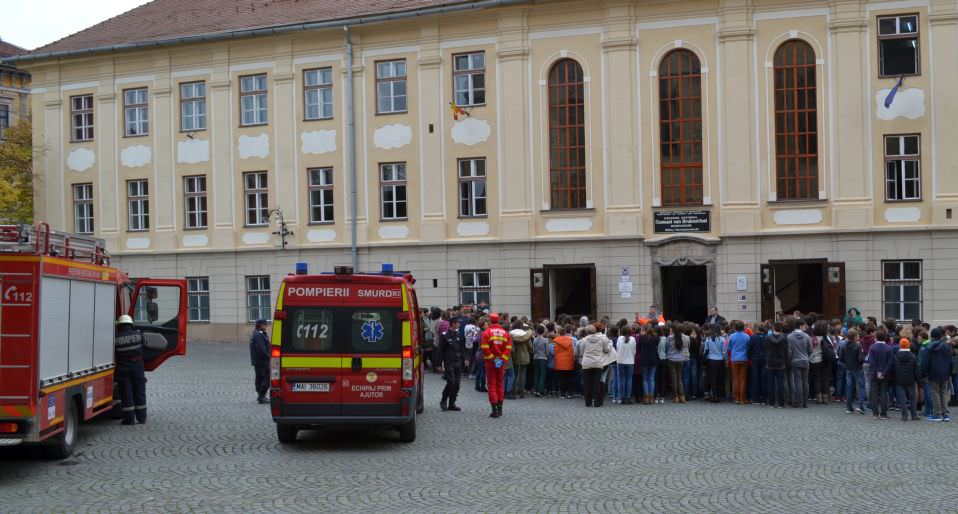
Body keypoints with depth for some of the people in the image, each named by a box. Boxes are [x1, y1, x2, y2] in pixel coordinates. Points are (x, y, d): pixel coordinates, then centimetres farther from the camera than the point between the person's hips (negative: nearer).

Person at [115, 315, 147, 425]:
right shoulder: (138, 335, -3)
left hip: (123, 368, -2)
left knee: (126, 393, 3)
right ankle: (141, 417, 16)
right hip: (137, 366, 2)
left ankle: (129, 418, 3)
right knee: (139, 392, 11)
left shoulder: (117, 339, -9)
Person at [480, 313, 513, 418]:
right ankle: (500, 408, 20)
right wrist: (502, 359, -5)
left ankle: (494, 410, -3)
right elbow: (509, 348, -3)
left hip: (490, 362, -3)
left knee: (491, 385, 2)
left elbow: (485, 348, -16)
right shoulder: (505, 333, 4)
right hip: (501, 362, 4)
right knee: (500, 384, 16)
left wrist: (492, 359, -10)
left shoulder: (486, 332, -8)